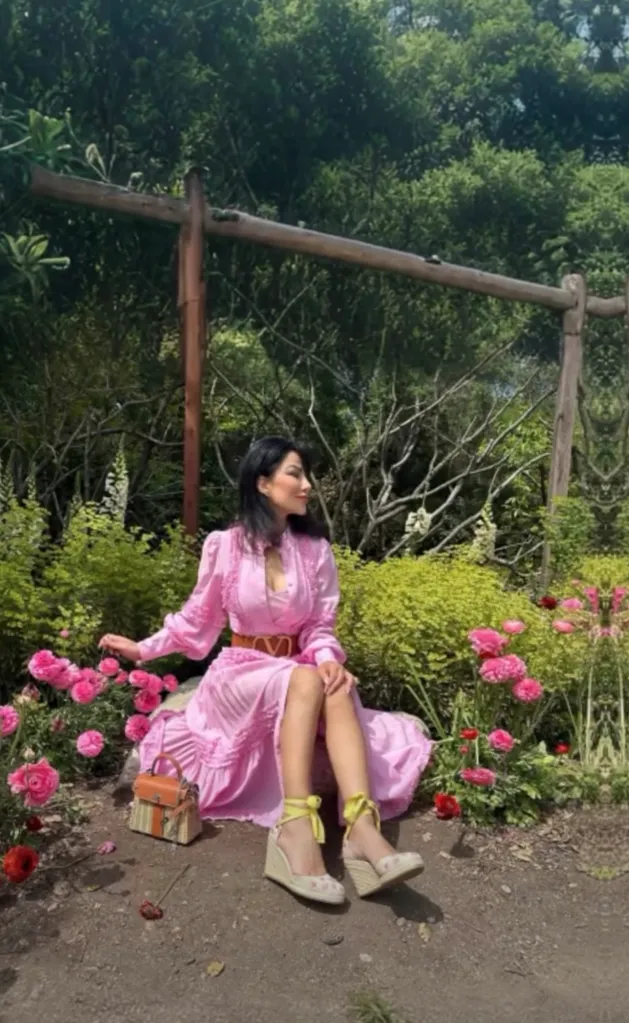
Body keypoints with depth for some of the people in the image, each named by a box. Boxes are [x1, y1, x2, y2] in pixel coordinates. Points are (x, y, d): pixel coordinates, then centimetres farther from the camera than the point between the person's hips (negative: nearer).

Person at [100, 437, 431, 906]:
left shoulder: (316, 550, 0)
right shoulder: (225, 546, -6)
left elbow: (321, 627, 1)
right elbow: (199, 619, 8)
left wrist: (328, 659, -20)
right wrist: (144, 648, 4)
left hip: (302, 669, 3)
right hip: (242, 673, -2)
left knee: (338, 688, -33)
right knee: (304, 681, -35)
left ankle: (363, 829, -46)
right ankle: (295, 828, -43)